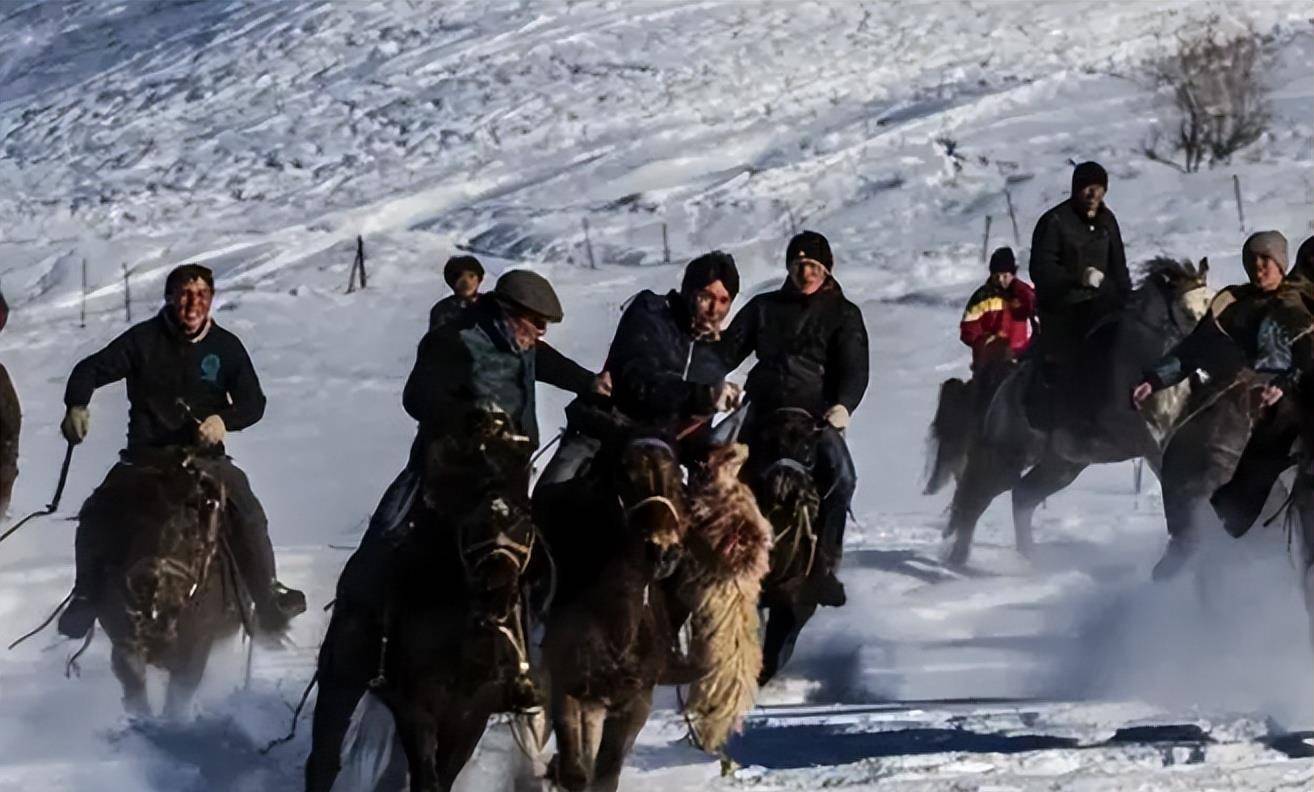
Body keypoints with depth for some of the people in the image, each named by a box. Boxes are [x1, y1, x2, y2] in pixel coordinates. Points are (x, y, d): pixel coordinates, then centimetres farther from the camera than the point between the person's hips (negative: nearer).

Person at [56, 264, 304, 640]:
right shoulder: (143, 340, -1)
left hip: (204, 455, 0)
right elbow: (91, 369, 1)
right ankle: (87, 596, 5)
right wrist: (76, 405, -19)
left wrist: (223, 419, -21)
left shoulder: (226, 347, 3)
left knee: (248, 516, -18)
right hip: (144, 454, 0)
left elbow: (253, 402, 0)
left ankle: (268, 595, -5)